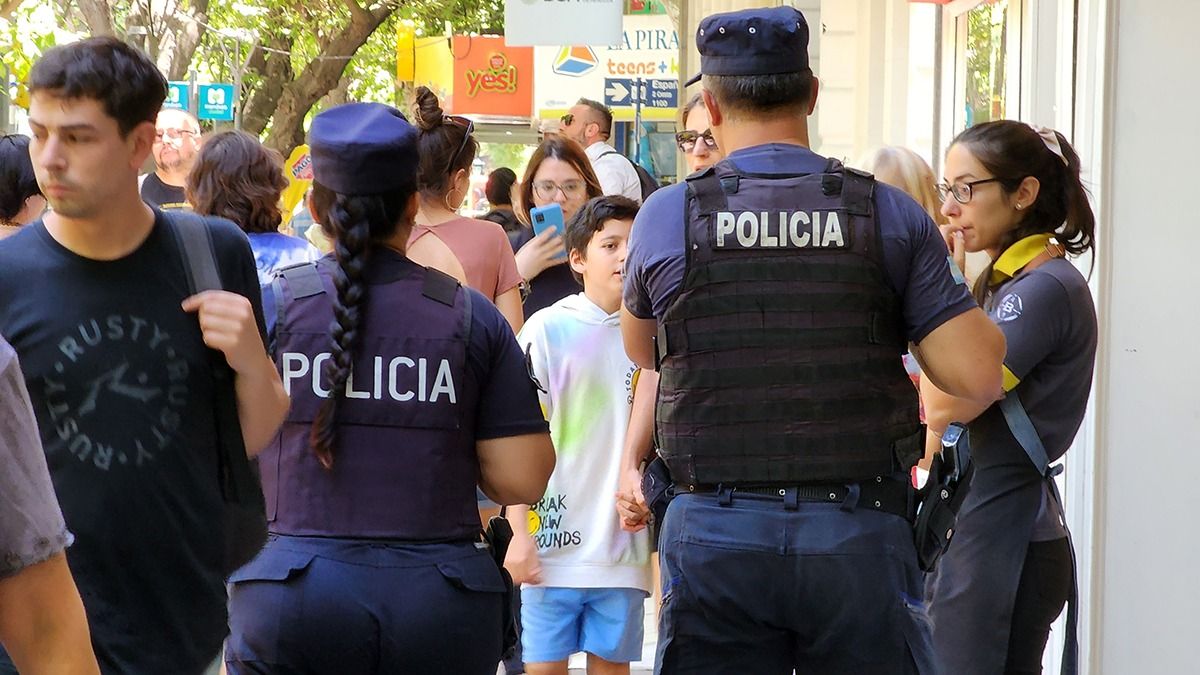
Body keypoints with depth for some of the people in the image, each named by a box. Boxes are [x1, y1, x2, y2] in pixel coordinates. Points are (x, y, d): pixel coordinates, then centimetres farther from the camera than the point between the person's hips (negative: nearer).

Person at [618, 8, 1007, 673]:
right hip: (859, 535, 0)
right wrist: (974, 311, 13)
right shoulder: (891, 215, -3)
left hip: (714, 536, 0)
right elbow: (978, 376, -6)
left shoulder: (664, 216, -1)